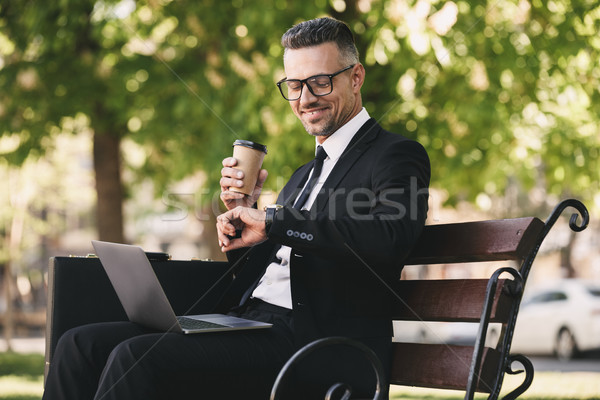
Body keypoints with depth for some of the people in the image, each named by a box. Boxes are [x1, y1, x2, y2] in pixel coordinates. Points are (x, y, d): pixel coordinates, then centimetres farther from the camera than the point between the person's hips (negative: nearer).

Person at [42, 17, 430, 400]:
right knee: (82, 344, -7)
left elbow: (391, 235, -21)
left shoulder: (398, 156, 2)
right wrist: (242, 214, 7)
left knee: (138, 358, -27)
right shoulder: (307, 174, 28)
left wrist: (271, 221, -15)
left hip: (318, 341, -8)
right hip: (249, 322, 8)